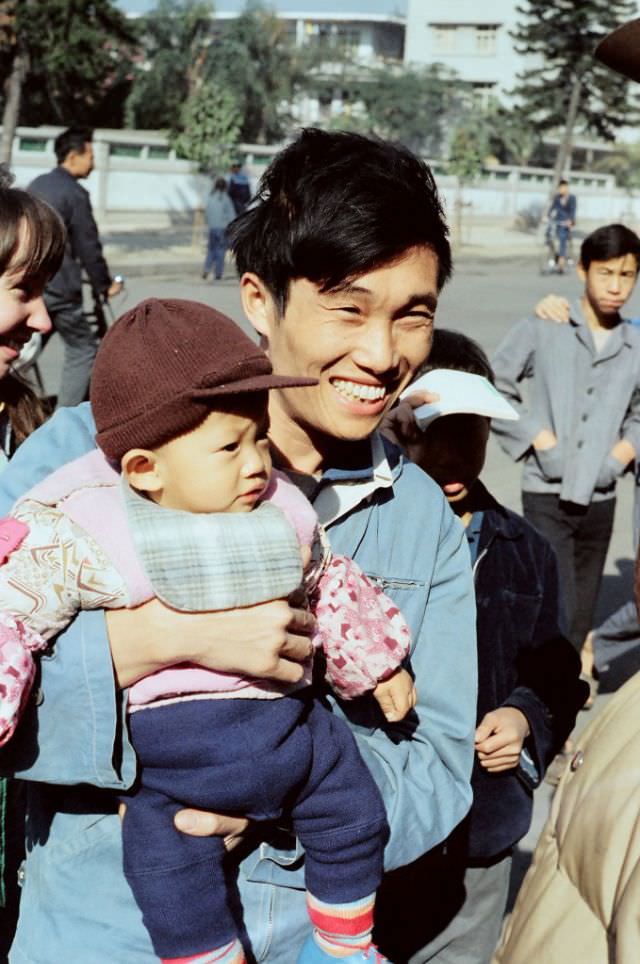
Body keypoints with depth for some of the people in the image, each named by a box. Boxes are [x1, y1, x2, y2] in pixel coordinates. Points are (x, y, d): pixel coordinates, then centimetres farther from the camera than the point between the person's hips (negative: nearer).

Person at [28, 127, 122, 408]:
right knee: (83, 351, 2)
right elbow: (88, 247, -11)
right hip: (58, 287, -8)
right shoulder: (74, 194, -13)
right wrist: (105, 285, 1)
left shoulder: (36, 185, 13)